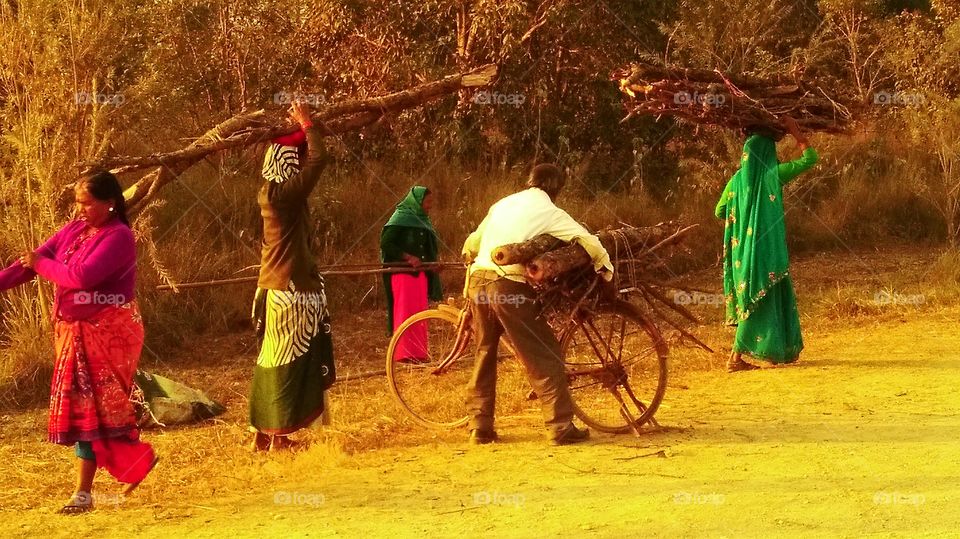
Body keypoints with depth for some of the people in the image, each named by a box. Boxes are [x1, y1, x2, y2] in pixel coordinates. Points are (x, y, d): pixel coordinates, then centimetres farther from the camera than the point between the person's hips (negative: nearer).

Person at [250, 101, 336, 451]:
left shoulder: (273, 191, 10)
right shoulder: (284, 192, -17)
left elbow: (308, 160, 25)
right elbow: (319, 159, -20)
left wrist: (303, 128, 14)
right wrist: (307, 125, -6)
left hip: (279, 287, 10)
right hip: (290, 290, -10)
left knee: (275, 362, 14)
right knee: (287, 362, -3)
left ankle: (263, 433, 19)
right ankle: (278, 437, 1)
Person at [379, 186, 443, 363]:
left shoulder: (423, 220, 18)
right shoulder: (401, 217, -7)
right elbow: (385, 243, -14)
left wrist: (434, 263, 8)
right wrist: (408, 257, -19)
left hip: (420, 272, 8)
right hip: (403, 271, -8)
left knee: (419, 314, 7)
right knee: (406, 312, -10)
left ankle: (418, 353, 11)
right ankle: (404, 353, -9)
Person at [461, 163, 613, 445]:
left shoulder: (503, 204, 19)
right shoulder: (548, 211, 1)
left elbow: (471, 244, 27)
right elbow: (590, 242, -5)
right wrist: (607, 272, 10)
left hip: (478, 280, 6)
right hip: (509, 287, -6)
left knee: (484, 354, 18)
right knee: (544, 357, 1)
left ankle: (480, 427, 19)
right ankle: (561, 427, -1)